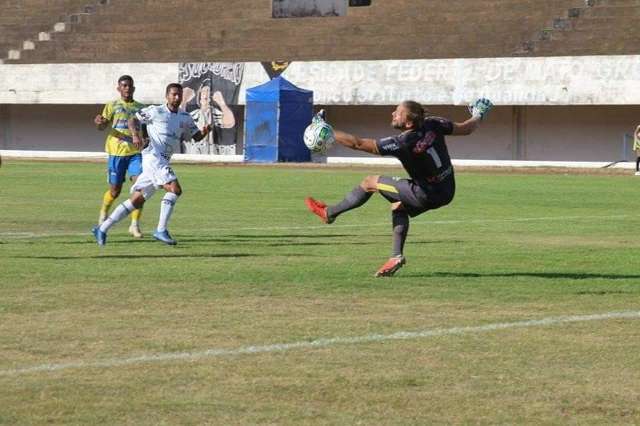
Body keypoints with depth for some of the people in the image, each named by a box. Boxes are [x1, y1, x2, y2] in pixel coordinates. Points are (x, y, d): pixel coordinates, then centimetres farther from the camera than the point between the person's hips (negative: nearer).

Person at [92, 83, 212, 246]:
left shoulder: (185, 118, 14)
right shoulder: (156, 111, -3)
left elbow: (196, 136, 18)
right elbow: (133, 120, 3)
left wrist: (204, 132, -4)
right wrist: (136, 134, -16)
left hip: (163, 162, 7)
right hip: (153, 157, -7)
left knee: (136, 201, 8)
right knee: (175, 189, -22)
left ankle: (102, 229, 13)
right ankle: (161, 230, -18)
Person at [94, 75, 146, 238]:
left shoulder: (141, 108, 14)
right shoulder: (112, 106, 6)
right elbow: (102, 126, -5)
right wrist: (99, 123, -27)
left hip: (136, 152, 2)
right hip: (117, 151, -2)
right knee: (115, 190, 4)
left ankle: (135, 225, -9)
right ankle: (103, 215, 34)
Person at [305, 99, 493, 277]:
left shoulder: (401, 143, -25)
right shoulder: (432, 125, -10)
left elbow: (358, 143, -23)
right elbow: (465, 129, 0)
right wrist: (478, 117, 22)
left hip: (427, 194, -7)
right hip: (446, 192, 7)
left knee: (370, 183, 4)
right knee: (398, 207, 26)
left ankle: (329, 213, 19)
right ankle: (396, 255, 16)